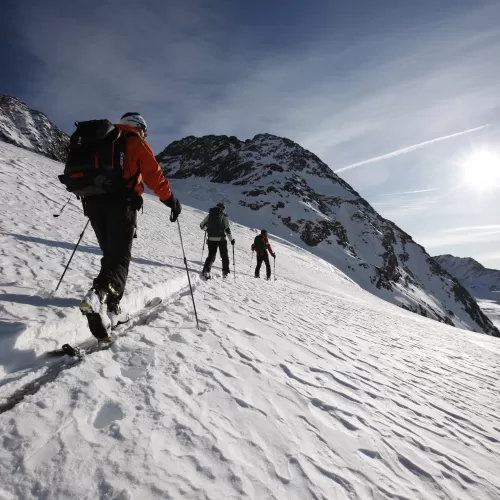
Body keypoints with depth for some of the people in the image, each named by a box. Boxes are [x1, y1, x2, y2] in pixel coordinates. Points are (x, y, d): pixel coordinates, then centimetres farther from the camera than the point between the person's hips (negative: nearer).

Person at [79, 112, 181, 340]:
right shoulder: (137, 143, 7)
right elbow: (154, 175, -1)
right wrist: (172, 201, 7)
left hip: (93, 201, 6)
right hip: (120, 202, -6)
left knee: (110, 255, 13)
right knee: (120, 257, -8)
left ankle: (111, 310, 7)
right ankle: (99, 296, -35)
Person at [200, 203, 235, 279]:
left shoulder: (210, 215, 8)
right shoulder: (224, 216, -2)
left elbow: (202, 225, 10)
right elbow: (227, 229, -9)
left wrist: (206, 229, 31)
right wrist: (231, 239, 0)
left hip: (211, 239, 3)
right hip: (221, 239, -3)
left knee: (211, 255, 9)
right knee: (224, 256, 14)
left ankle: (206, 270, -10)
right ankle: (225, 271, 16)